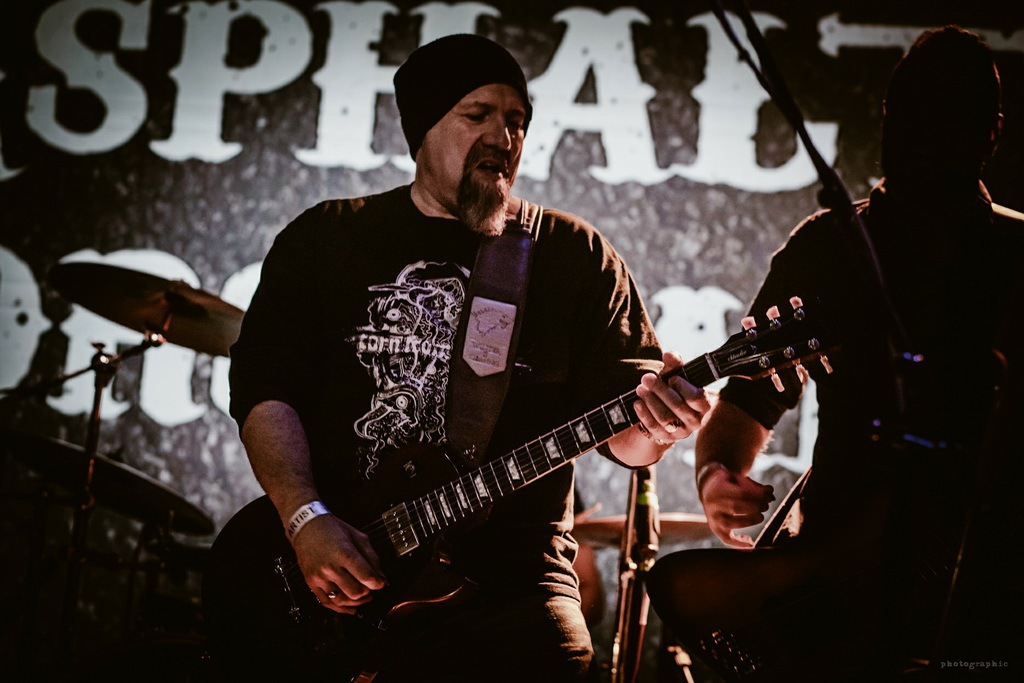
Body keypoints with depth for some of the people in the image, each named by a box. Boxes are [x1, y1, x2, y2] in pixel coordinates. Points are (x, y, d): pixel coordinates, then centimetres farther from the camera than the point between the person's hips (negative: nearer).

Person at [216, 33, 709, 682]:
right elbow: (264, 385, 4)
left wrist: (654, 424, -19)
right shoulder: (325, 238, 11)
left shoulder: (577, 255, 11)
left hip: (508, 578, 0)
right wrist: (307, 519, -11)